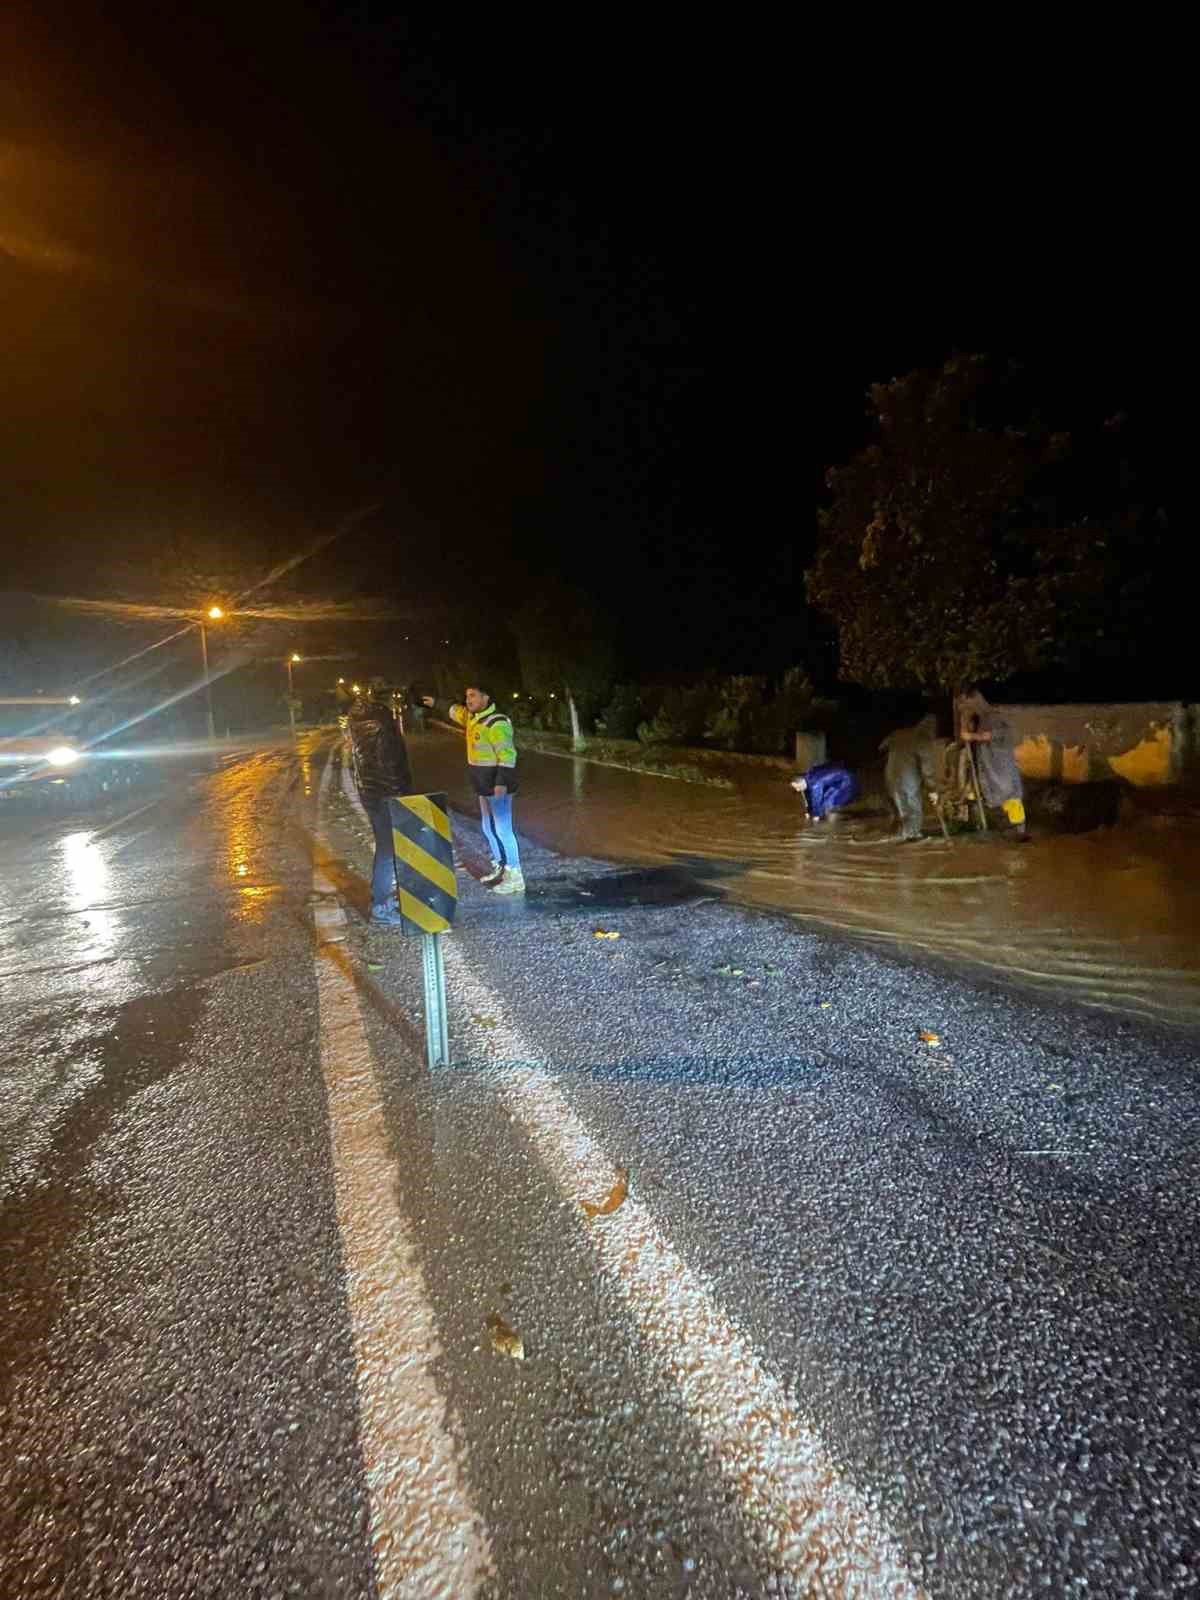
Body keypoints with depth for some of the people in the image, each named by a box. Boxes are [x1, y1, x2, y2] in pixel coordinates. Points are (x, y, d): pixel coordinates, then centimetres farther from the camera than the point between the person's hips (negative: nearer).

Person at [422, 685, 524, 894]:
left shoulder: (496, 723, -20)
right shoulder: (472, 717, 10)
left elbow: (507, 755, -25)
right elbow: (454, 711, 32)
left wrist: (501, 783, -29)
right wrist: (435, 704, 40)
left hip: (497, 785, -10)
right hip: (485, 785, 10)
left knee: (503, 829, -9)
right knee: (488, 828, 19)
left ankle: (515, 878, -3)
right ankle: (499, 869, 32)